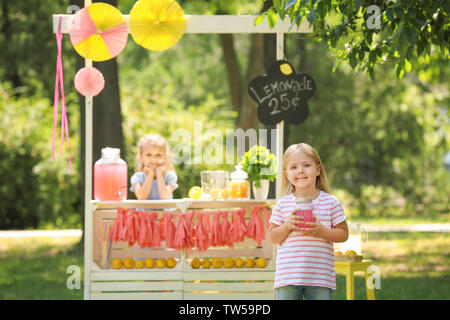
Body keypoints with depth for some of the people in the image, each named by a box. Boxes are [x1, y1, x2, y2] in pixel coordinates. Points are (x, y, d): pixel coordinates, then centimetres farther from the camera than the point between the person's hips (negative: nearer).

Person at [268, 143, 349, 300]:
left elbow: (343, 234, 2)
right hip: (288, 275, 1)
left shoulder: (331, 203, 2)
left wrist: (322, 231, -15)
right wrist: (287, 226, -15)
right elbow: (272, 237, 5)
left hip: (320, 275, -1)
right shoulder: (283, 204, 4)